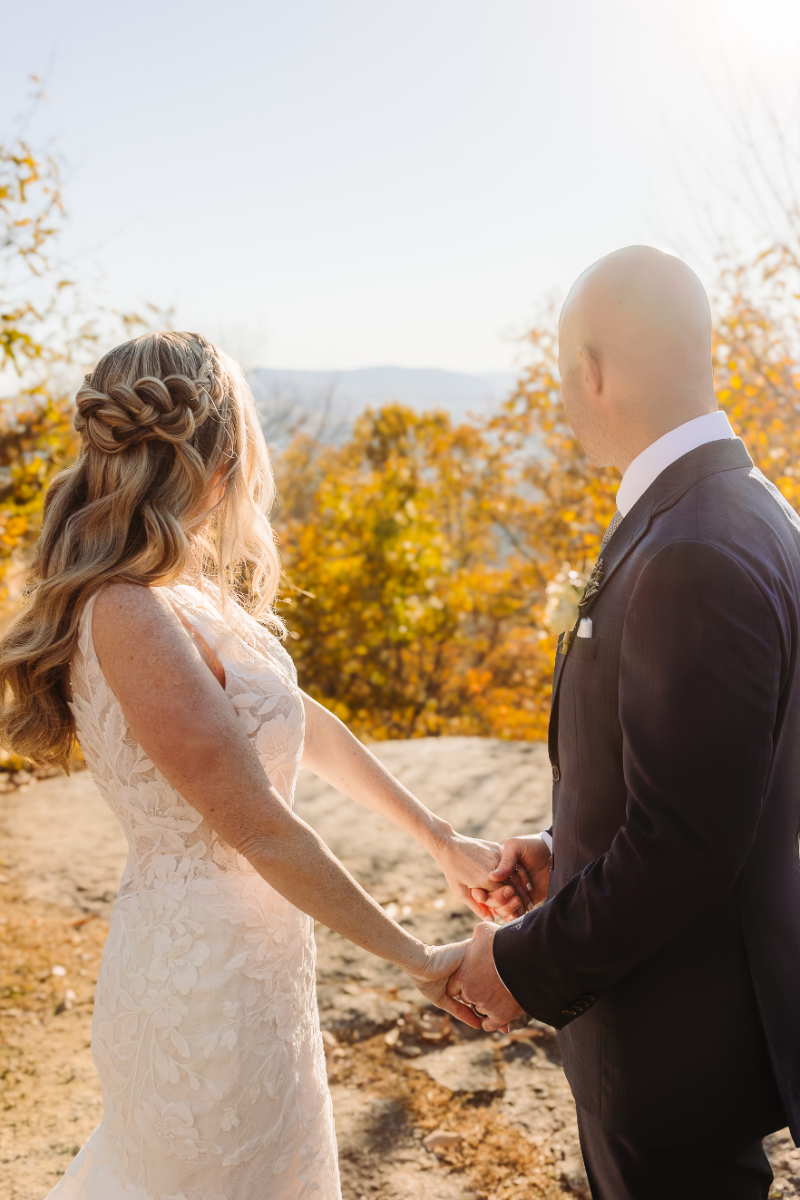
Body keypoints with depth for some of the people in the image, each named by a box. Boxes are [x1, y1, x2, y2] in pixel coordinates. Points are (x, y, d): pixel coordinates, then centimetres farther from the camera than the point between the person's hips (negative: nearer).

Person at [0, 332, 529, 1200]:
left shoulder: (190, 590, 3)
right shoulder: (134, 617, -27)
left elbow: (300, 720, 10)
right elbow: (262, 830, -24)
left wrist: (441, 841, 13)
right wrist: (416, 959, -13)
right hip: (208, 983, -9)